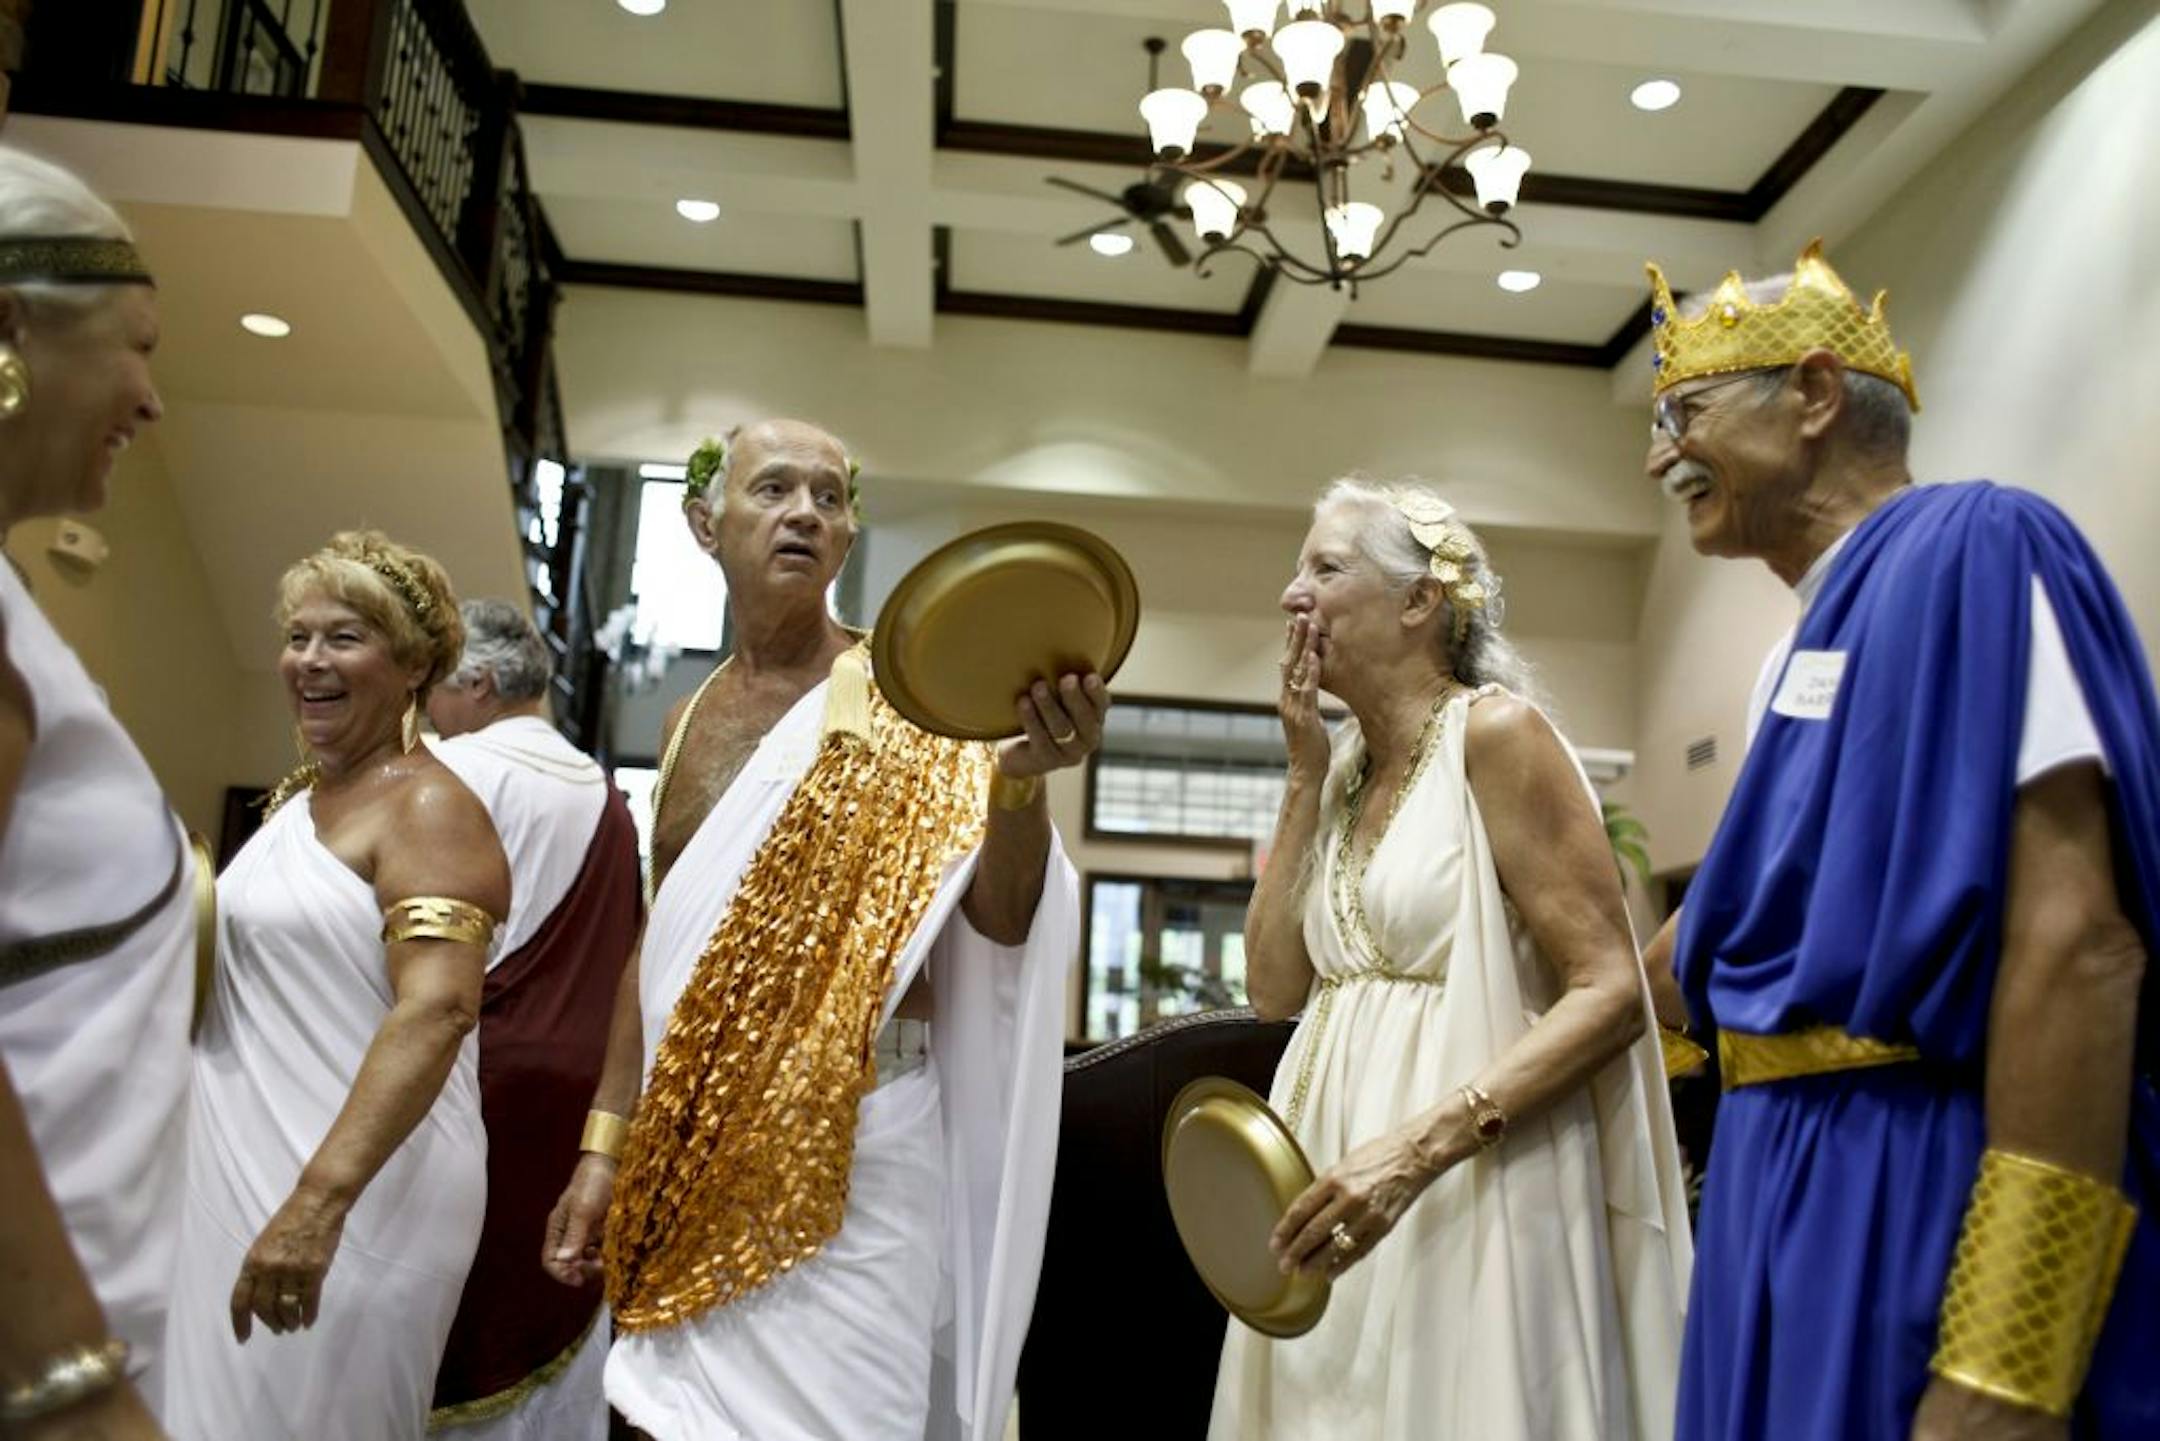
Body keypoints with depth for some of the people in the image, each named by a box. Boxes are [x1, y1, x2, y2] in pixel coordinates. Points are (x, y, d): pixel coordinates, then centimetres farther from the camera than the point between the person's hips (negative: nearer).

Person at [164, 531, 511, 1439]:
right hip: (233, 1169, 9)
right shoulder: (296, 794, 11)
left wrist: (320, 1199, -37)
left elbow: (436, 1010, -30)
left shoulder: (429, 809, -16)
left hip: (355, 1191, -8)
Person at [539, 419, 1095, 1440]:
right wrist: (605, 1139, 14)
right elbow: (661, 941, 15)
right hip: (689, 1143, 6)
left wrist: (1022, 778, -34)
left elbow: (999, 917, -15)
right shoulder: (691, 717, 10)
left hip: (850, 1136, -5)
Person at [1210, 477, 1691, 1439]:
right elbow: (1275, 989, 6)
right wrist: (1303, 777, 2)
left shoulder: (1495, 732, -10)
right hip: (1341, 1176, 7)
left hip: (1468, 1188, -7)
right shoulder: (1349, 765, 11)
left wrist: (1421, 1147, -26)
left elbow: (1610, 992, -15)